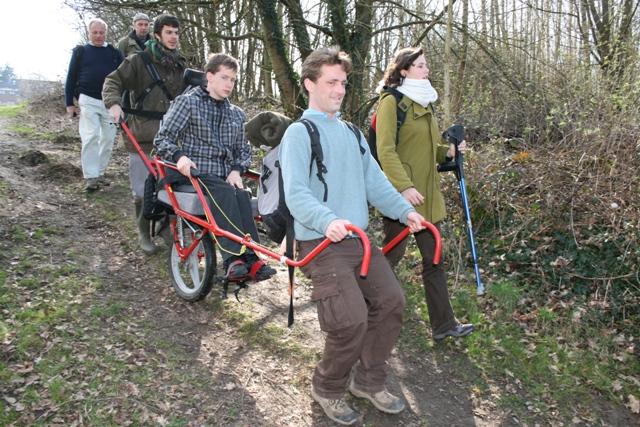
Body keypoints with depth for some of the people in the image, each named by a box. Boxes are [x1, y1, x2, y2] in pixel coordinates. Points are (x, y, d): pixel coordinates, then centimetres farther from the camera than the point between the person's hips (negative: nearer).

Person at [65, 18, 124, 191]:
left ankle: (100, 173, 16)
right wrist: (69, 103, 2)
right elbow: (71, 78, 7)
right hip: (88, 101, -2)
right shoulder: (80, 52, 6)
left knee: (108, 139, 5)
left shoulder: (115, 53, 9)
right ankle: (91, 177, -11)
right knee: (91, 137, -11)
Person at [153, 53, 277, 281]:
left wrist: (237, 170, -2)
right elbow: (162, 138, 1)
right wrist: (179, 156, -21)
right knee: (225, 192, -35)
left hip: (226, 178, 4)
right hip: (195, 173, -3)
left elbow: (244, 150, 21)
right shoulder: (188, 102, 7)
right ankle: (234, 258, -42)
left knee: (242, 195, -31)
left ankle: (250, 259, -37)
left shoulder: (237, 114, 22)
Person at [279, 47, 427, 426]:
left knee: (391, 300, 0)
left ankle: (370, 381, 22)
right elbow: (295, 193, -19)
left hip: (359, 238, 7)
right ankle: (328, 390, 14)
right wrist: (328, 220, -36)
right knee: (352, 320, -16)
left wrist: (405, 210, 1)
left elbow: (375, 181, 15)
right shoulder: (300, 133, -6)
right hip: (321, 243, -7)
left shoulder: (352, 133, 16)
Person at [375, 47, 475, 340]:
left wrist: (448, 151, 4)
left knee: (434, 258, 9)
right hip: (400, 194, -8)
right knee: (393, 254, 4)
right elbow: (385, 150, -18)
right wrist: (404, 186, -25)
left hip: (428, 194, 8)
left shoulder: (426, 104, 17)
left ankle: (443, 323, 17)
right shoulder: (392, 101, -9)